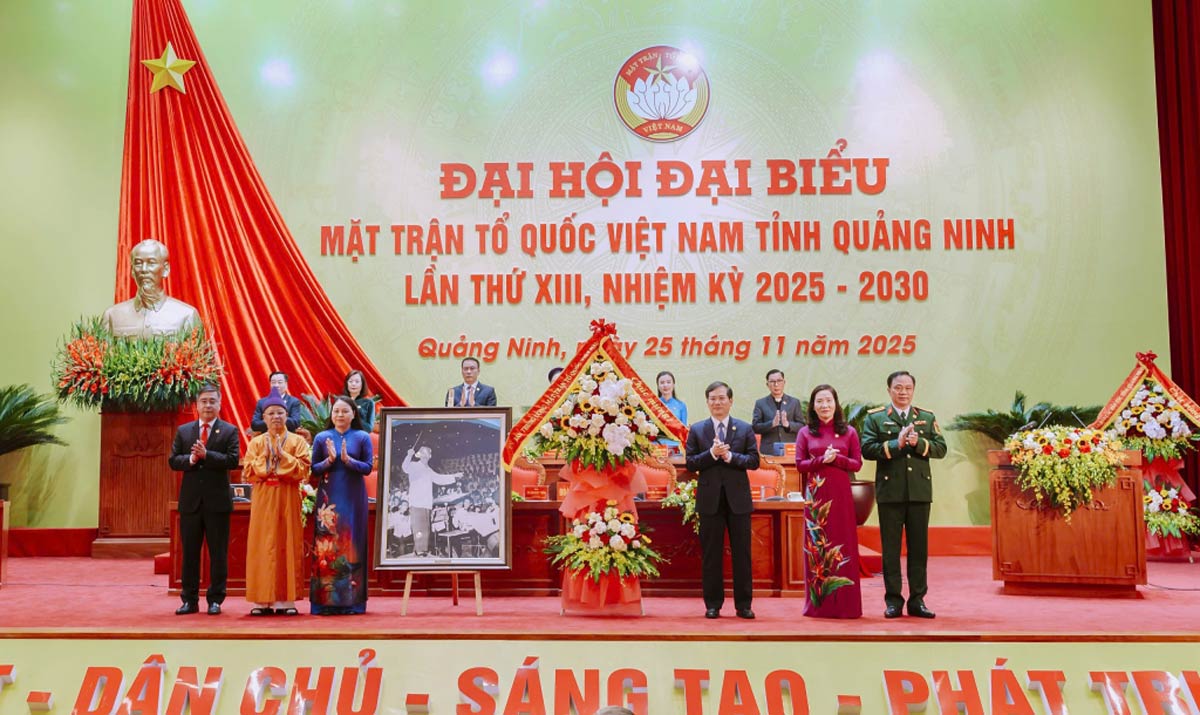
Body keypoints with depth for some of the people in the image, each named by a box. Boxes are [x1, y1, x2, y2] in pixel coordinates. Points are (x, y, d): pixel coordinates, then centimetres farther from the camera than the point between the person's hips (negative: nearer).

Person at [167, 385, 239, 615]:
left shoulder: (229, 431, 1)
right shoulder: (183, 431, 10)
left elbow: (233, 460, -11)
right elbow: (173, 460, 4)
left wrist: (206, 455, -20)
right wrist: (190, 459, -15)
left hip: (217, 501, -3)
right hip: (190, 500, 3)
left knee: (218, 553, 3)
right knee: (189, 552, 8)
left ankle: (215, 600, 11)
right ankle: (190, 600, 16)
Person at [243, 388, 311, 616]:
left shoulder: (297, 441, 5)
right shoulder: (256, 442, 9)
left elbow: (303, 470, -5)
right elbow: (248, 473, 2)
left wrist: (283, 455, -13)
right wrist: (264, 456, -10)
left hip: (288, 498, -1)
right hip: (263, 499, 1)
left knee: (287, 545, -2)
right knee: (263, 546, -2)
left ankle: (285, 600, 1)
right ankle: (262, 600, 1)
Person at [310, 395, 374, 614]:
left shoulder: (362, 437, 4)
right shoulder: (322, 438, 6)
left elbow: (368, 467, -1)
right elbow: (314, 468, 5)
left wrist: (348, 459, -15)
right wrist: (329, 460, -13)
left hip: (353, 498, 0)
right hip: (328, 497, 1)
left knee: (352, 544, 1)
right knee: (326, 545, -2)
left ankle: (352, 600, 7)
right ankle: (325, 601, 4)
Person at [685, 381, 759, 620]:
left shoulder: (745, 429, 5)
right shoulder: (697, 430, 5)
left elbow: (754, 461, -2)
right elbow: (690, 464, -1)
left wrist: (730, 456, -15)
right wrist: (712, 453, -16)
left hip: (738, 499, 0)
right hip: (710, 499, 0)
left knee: (742, 553, 5)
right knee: (710, 554, 5)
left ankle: (743, 604, 13)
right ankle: (713, 604, 14)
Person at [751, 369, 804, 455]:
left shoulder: (794, 402, 12)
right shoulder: (760, 403, 10)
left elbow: (802, 426, 7)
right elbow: (755, 427, 2)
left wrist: (788, 424, -13)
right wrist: (772, 424, -15)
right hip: (769, 451, -1)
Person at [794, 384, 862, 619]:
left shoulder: (849, 432, 6)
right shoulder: (806, 433, 7)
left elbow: (857, 464, 3)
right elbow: (799, 464, 1)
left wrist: (837, 459, -13)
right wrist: (821, 460, -13)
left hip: (841, 494, 0)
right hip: (816, 494, 0)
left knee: (843, 545, 1)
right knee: (816, 545, 1)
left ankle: (844, 603, 8)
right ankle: (818, 603, 8)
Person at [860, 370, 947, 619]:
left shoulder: (927, 418, 12)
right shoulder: (875, 418, 5)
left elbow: (941, 448, 4)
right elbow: (867, 449, -7)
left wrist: (919, 443, -12)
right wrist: (895, 444, -17)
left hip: (920, 491, 2)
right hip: (890, 491, -2)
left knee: (919, 547, 6)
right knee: (891, 547, 2)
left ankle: (917, 600, 15)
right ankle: (893, 600, 10)